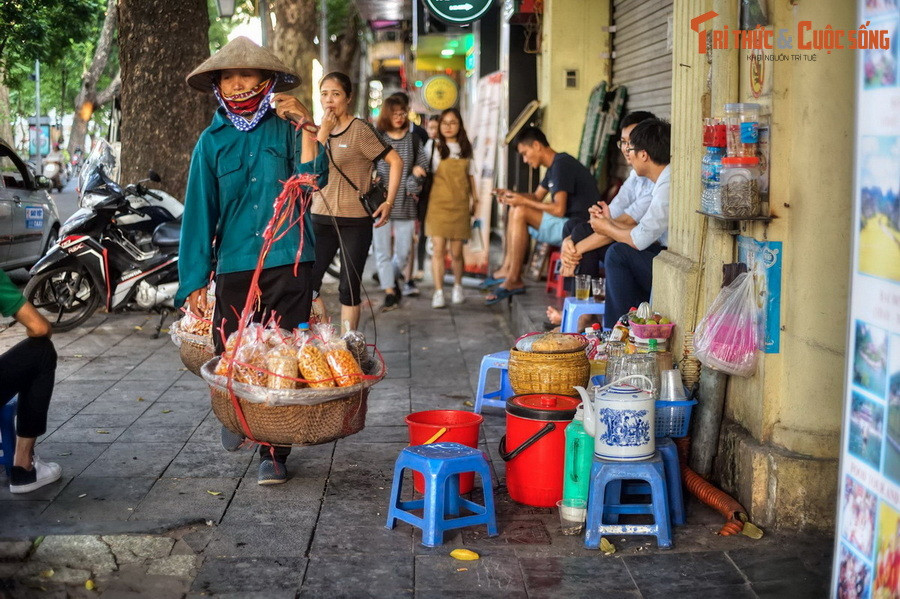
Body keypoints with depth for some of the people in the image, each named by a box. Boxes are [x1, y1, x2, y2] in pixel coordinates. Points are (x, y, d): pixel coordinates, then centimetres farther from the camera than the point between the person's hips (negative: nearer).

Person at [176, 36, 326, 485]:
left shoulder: (284, 128, 3)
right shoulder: (212, 140, 6)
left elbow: (312, 179, -10)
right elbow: (199, 211, 6)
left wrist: (306, 126, -19)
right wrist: (195, 279, 2)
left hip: (288, 262, -1)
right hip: (234, 264, 1)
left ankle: (274, 452, 11)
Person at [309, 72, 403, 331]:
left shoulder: (360, 130, -7)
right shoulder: (320, 130, 11)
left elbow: (395, 161, -9)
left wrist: (388, 203, -12)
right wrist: (323, 132, -9)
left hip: (355, 222, -5)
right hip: (321, 219, 5)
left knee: (348, 289, 2)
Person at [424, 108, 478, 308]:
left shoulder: (466, 148, 12)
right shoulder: (433, 147, 3)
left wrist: (474, 199, 17)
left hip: (460, 205, 2)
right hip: (438, 204, -2)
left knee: (456, 252, 4)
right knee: (438, 248, -7)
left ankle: (458, 287, 25)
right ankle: (439, 292, -3)